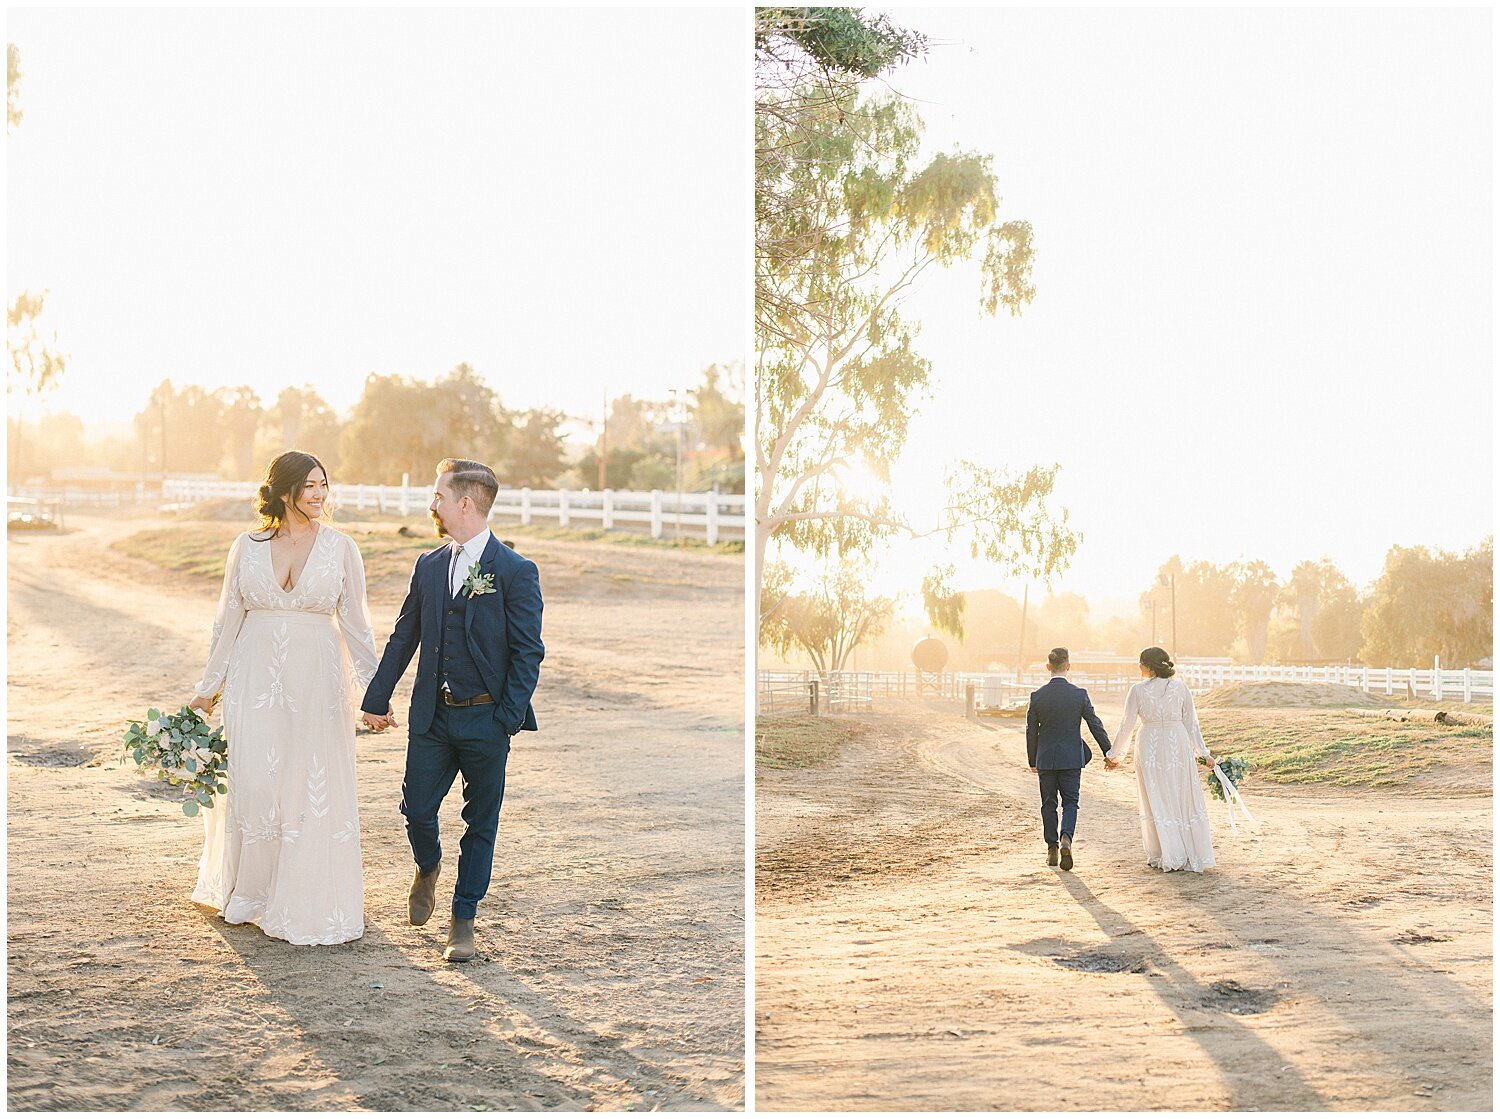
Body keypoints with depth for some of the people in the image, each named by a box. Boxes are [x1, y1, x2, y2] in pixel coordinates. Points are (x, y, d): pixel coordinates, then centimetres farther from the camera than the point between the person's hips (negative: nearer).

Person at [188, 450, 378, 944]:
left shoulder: (341, 548, 0)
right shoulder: (247, 546, 3)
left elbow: (354, 622, 3)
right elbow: (228, 619, 9)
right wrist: (208, 687, 12)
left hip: (316, 681, -1)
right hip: (255, 677, 1)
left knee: (312, 789, 1)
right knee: (251, 786, 3)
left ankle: (304, 901, 14)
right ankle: (248, 890, 23)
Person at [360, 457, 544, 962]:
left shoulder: (516, 572, -8)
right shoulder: (429, 566, 9)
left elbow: (528, 652, -8)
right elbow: (403, 637, 15)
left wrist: (510, 718, -14)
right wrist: (377, 699, 12)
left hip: (487, 719, -4)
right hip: (432, 714, 4)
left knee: (480, 824, 5)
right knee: (417, 809, 5)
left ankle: (463, 921, 18)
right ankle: (428, 868, 38)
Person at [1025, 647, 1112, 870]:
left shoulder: (1037, 696, -5)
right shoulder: (1079, 694, -7)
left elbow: (1031, 731, 0)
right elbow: (1095, 725, -2)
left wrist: (1032, 761, 11)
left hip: (1045, 759, 1)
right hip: (1071, 758, -1)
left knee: (1049, 804, 11)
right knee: (1070, 802, 6)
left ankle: (1052, 849, 13)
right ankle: (1066, 838, -18)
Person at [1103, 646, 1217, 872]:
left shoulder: (1139, 690, -6)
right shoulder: (1180, 687, 0)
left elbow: (1127, 725, -3)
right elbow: (1191, 722, 3)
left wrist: (1115, 755, 8)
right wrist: (1202, 752, 11)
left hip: (1150, 748, -2)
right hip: (1178, 746, 2)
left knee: (1157, 801, 7)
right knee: (1183, 799, 11)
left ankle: (1166, 856, 9)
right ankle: (1194, 854, 14)